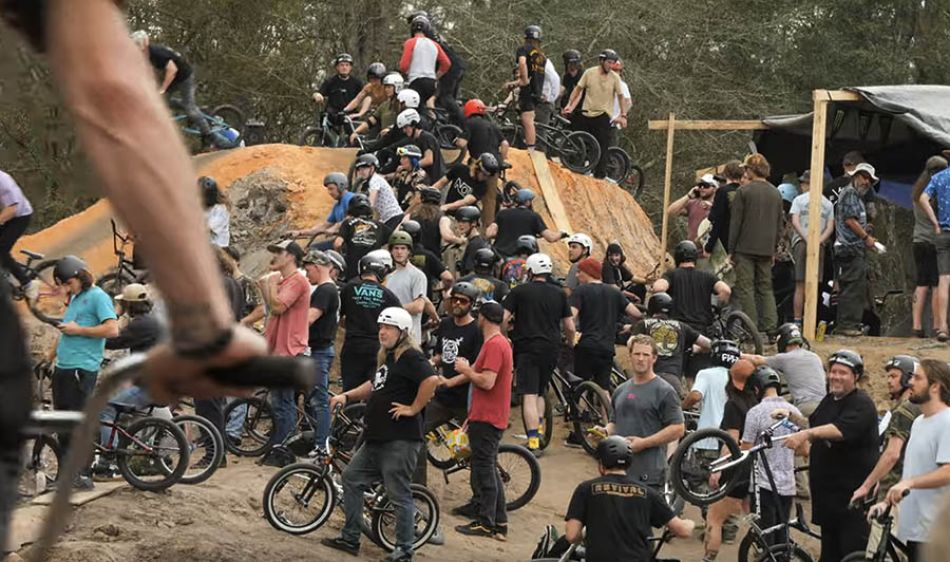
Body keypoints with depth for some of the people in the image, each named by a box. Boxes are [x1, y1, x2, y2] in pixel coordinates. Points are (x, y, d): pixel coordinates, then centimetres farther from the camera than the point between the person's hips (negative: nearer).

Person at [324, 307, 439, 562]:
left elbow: (431, 380, -28)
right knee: (352, 477, 15)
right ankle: (350, 538, 21)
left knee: (399, 495, -5)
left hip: (400, 440, -11)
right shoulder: (388, 358, 18)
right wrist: (346, 396, 16)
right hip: (377, 438, 11)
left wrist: (413, 409, -20)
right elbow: (374, 386, 30)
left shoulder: (410, 357, -13)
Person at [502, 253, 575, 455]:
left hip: (527, 348, -4)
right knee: (540, 392, 23)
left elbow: (503, 319, -6)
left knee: (529, 395, -8)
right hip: (551, 349, 4)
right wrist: (570, 344, 28)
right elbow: (570, 327, 9)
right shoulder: (559, 294, 9)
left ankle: (533, 442, -17)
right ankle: (539, 430, 14)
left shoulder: (519, 291, 1)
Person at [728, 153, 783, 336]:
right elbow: (780, 224, 14)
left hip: (746, 248, -5)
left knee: (746, 289, -3)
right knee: (766, 288, 10)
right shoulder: (776, 193, 9)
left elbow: (735, 222, -6)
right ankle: (770, 327, 3)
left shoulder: (744, 191, -8)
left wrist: (731, 250, -2)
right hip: (767, 249, 5)